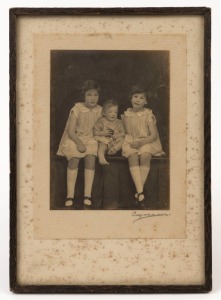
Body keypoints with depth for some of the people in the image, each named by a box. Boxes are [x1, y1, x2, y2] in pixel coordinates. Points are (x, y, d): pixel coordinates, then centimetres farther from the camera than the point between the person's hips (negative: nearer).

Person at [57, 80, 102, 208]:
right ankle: (70, 195, -28)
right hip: (74, 139, -3)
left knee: (91, 157, -29)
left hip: (90, 139, 3)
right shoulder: (77, 109, -8)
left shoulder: (99, 110, 4)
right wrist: (79, 143, -25)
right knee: (74, 158, -31)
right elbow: (71, 131, -12)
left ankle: (87, 195, -28)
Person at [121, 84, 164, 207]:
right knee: (132, 156, -31)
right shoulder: (126, 115, 9)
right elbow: (126, 132, 13)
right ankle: (140, 192, -41)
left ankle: (138, 192, -31)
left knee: (145, 156, -34)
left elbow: (154, 135, -4)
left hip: (147, 142, -2)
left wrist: (141, 142, -18)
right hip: (131, 143, 2)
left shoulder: (148, 115, 0)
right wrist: (131, 141, -8)